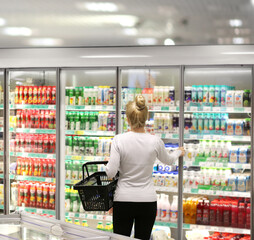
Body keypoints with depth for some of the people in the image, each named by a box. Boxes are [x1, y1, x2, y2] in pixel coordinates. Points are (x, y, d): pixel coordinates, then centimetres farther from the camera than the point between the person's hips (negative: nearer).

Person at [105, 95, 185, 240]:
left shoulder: (119, 140, -11)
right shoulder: (155, 141, -6)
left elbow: (111, 172, -14)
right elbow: (168, 160, 15)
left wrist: (108, 166, 10)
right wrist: (179, 152, 36)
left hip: (123, 200, -1)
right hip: (147, 201, 2)